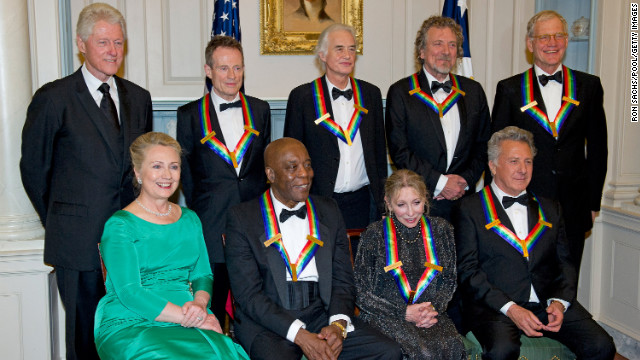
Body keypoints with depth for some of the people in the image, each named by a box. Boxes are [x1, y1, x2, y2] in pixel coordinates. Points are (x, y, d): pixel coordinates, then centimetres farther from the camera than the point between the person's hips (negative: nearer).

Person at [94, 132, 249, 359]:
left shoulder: (190, 220, 17)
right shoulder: (120, 226, -2)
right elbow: (129, 293, -10)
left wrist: (200, 303, -7)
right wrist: (188, 317, -16)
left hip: (186, 325, 5)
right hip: (128, 327, -5)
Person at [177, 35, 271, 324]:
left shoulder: (260, 110, 11)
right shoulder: (190, 114, 4)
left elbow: (265, 162, 14)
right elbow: (185, 170, 6)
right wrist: (200, 212, 0)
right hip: (211, 227, -2)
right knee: (211, 310, 4)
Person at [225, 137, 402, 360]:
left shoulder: (328, 211, 12)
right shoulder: (241, 218, -1)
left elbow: (343, 279, 10)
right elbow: (248, 294, -8)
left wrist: (338, 324, -10)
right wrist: (299, 335, -18)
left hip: (322, 314, 4)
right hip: (266, 322, -4)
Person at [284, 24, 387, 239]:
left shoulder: (371, 94, 10)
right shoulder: (302, 97, 0)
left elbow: (379, 152, 14)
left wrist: (382, 201, 10)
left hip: (362, 203, 3)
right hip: (320, 203, -3)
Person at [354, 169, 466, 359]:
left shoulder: (441, 230, 7)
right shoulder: (374, 235, -2)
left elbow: (449, 281, 14)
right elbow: (361, 293, -1)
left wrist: (433, 308, -6)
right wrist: (403, 312, -10)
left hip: (430, 314, 3)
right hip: (385, 316, -3)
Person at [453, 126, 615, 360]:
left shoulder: (550, 209, 20)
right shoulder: (470, 210, 4)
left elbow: (564, 263, 17)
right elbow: (467, 270, -3)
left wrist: (559, 301, -4)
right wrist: (509, 308, -14)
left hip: (548, 303, 4)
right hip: (495, 306, -4)